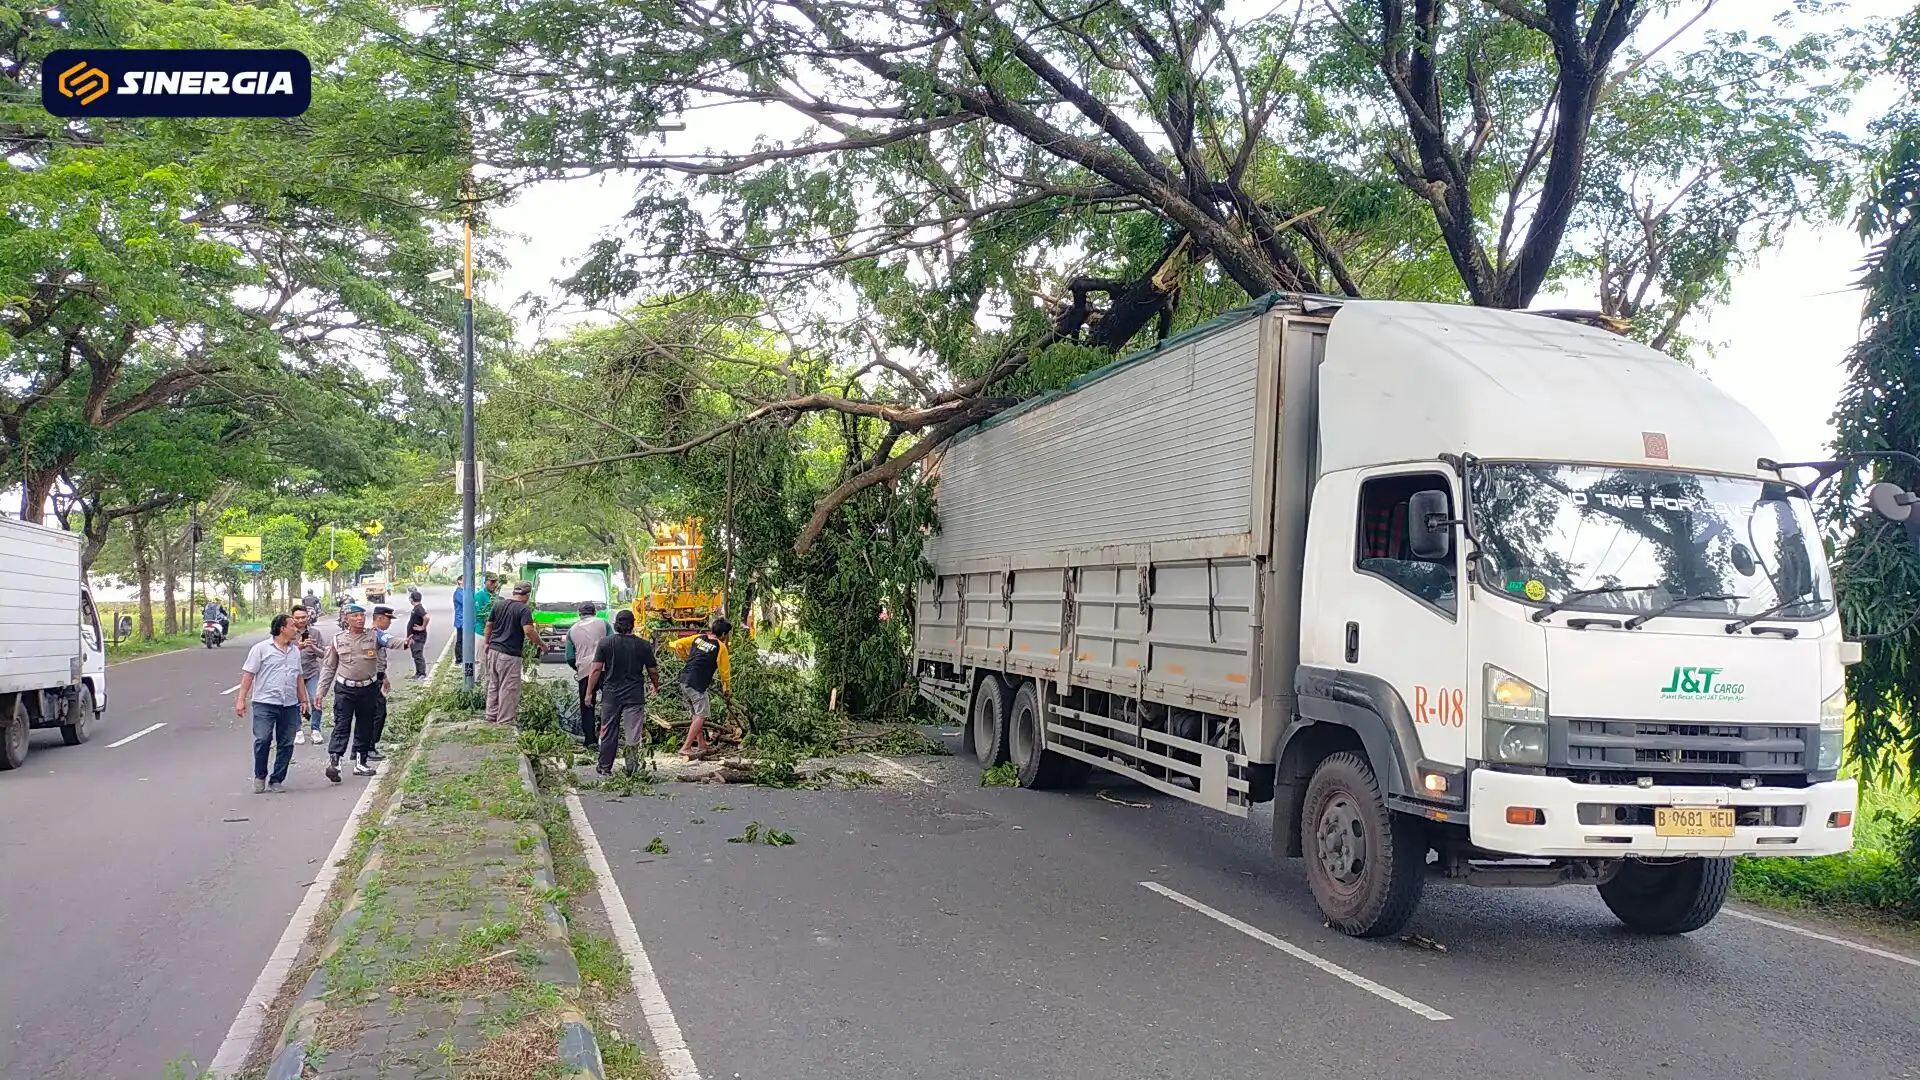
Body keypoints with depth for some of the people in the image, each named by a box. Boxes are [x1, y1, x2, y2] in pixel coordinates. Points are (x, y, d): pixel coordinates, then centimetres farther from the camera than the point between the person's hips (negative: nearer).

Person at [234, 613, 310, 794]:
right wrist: (241, 699, -9)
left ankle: (277, 780, 13)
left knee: (286, 744, 4)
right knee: (262, 740, -11)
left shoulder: (295, 651, 15)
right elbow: (248, 675, -4)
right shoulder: (261, 648, -2)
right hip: (265, 703, -5)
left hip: (289, 705, 5)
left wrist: (303, 700, 19)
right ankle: (260, 777, 9)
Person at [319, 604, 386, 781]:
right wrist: (321, 691, 5)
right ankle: (334, 761, -20)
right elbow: (328, 667, 8)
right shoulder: (338, 639, 2)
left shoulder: (373, 636, 0)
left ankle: (360, 763, 21)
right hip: (345, 689, -2)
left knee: (365, 726, 10)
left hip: (368, 688, 2)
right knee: (341, 726, -11)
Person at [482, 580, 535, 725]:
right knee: (508, 689, 1)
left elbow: (489, 624, 14)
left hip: (493, 650, 7)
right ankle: (504, 721, 4)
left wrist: (487, 643, 26)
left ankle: (491, 716, 27)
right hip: (509, 655, -7)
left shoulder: (499, 605, 8)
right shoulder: (524, 609, -13)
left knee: (493, 686, 18)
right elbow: (528, 630, -22)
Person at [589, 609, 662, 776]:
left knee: (609, 732, 12)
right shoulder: (643, 645, -4)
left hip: (612, 695, 1)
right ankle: (632, 769, 2)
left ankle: (605, 767, 17)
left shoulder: (605, 642, -4)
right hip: (635, 695, -1)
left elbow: (596, 669, -7)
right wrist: (656, 688, 21)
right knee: (633, 734, 4)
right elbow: (653, 671, 2)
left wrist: (589, 692, 1)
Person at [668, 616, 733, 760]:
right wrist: (727, 691, 12)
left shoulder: (698, 638, 11)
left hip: (684, 679, 8)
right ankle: (685, 748, -7)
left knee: (696, 714, 18)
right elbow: (725, 672, 0)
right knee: (701, 716, -2)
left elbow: (677, 645, 14)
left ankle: (701, 744, 26)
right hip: (697, 683, -8)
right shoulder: (720, 647, -6)